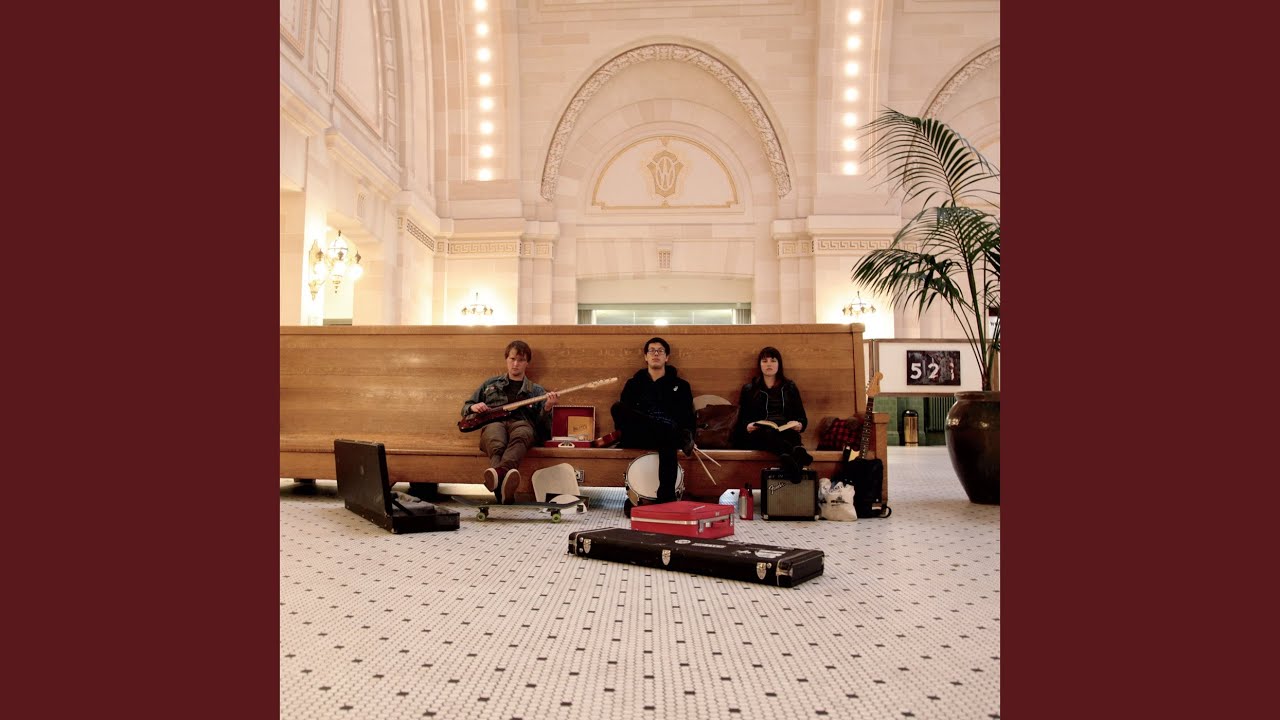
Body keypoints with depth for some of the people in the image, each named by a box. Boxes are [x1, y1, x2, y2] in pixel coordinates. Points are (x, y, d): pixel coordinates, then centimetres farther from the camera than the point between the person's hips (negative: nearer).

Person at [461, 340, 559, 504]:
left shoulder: (536, 391, 26)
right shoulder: (490, 384, 30)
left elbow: (542, 426, 16)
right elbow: (465, 408, 33)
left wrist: (547, 408, -5)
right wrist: (473, 407, 8)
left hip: (522, 424, -1)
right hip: (493, 423, 1)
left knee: (520, 435, -42)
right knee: (496, 442, -40)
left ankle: (499, 472, -71)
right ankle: (503, 476, -70)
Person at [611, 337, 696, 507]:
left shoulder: (680, 385, 20)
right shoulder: (634, 383, 23)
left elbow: (688, 417, 12)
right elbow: (624, 412, 12)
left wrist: (689, 439, -8)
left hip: (666, 436, -2)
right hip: (638, 436, 2)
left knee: (668, 443, -42)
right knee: (616, 407, -31)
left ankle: (667, 499, -47)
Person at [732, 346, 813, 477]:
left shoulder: (790, 388, 24)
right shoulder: (749, 389, 21)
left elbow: (802, 417, 20)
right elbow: (742, 419, 15)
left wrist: (800, 425, -5)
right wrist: (747, 426, -9)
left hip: (786, 433, 2)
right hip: (758, 435, -2)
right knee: (768, 433, -40)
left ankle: (788, 458, -71)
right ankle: (797, 453, -70)